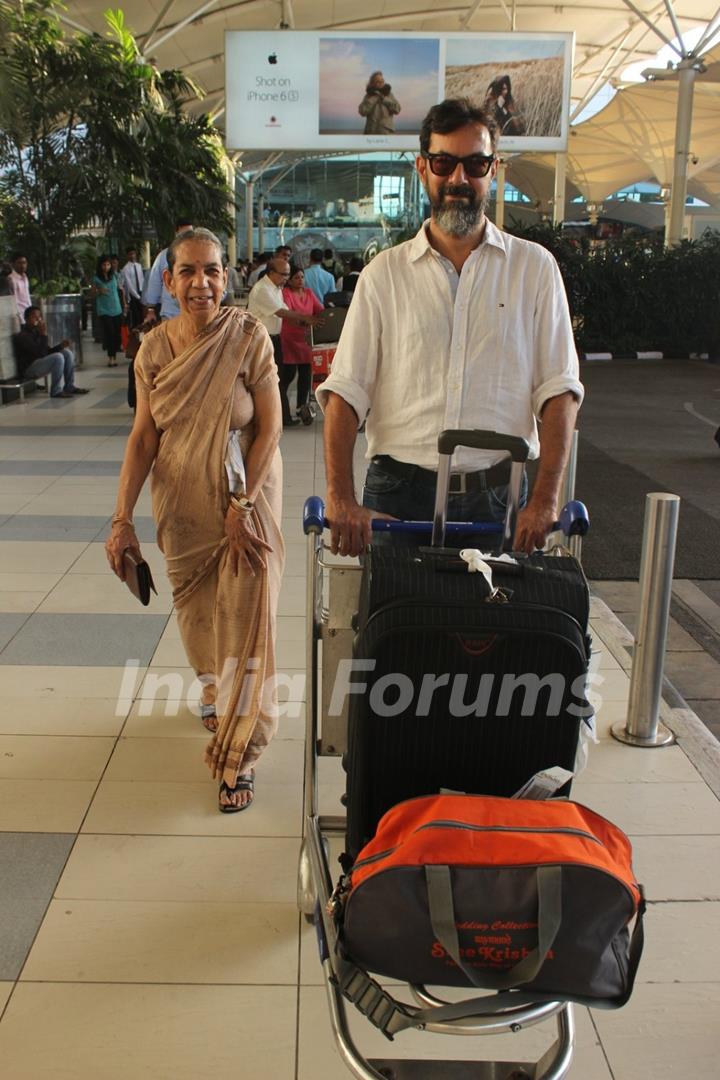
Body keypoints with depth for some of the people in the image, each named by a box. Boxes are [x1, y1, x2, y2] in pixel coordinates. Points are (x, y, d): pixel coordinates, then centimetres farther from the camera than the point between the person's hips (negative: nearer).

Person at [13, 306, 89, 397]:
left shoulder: (36, 332, 11)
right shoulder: (21, 336, -17)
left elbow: (47, 351, 15)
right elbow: (40, 353, -26)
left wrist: (61, 345, -2)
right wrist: (44, 334, -25)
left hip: (39, 363, 10)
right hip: (28, 369, -10)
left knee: (67, 352, 4)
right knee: (58, 357, -29)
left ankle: (69, 387, 5)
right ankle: (56, 391, -20)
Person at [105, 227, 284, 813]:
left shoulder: (248, 335, -12)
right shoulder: (154, 347, -2)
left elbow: (269, 428, -12)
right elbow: (144, 436, -1)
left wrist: (241, 506, -16)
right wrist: (123, 519, -8)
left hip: (247, 499, -4)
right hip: (182, 504, 4)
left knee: (246, 623, -6)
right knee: (196, 610, 18)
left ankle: (239, 754, 4)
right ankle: (214, 691, 49)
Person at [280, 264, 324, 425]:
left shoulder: (309, 293, 12)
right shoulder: (285, 293, -8)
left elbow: (320, 310, 7)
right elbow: (287, 313, -23)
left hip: (306, 338, 5)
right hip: (289, 338, -5)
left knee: (306, 372, 3)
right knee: (288, 373, -3)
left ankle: (302, 406, 13)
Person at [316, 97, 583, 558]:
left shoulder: (534, 267, 7)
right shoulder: (384, 273, 7)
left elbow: (559, 390, 2)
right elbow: (345, 391, 1)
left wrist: (545, 501, -10)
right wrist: (341, 497, -12)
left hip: (497, 496, 0)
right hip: (397, 493, 0)